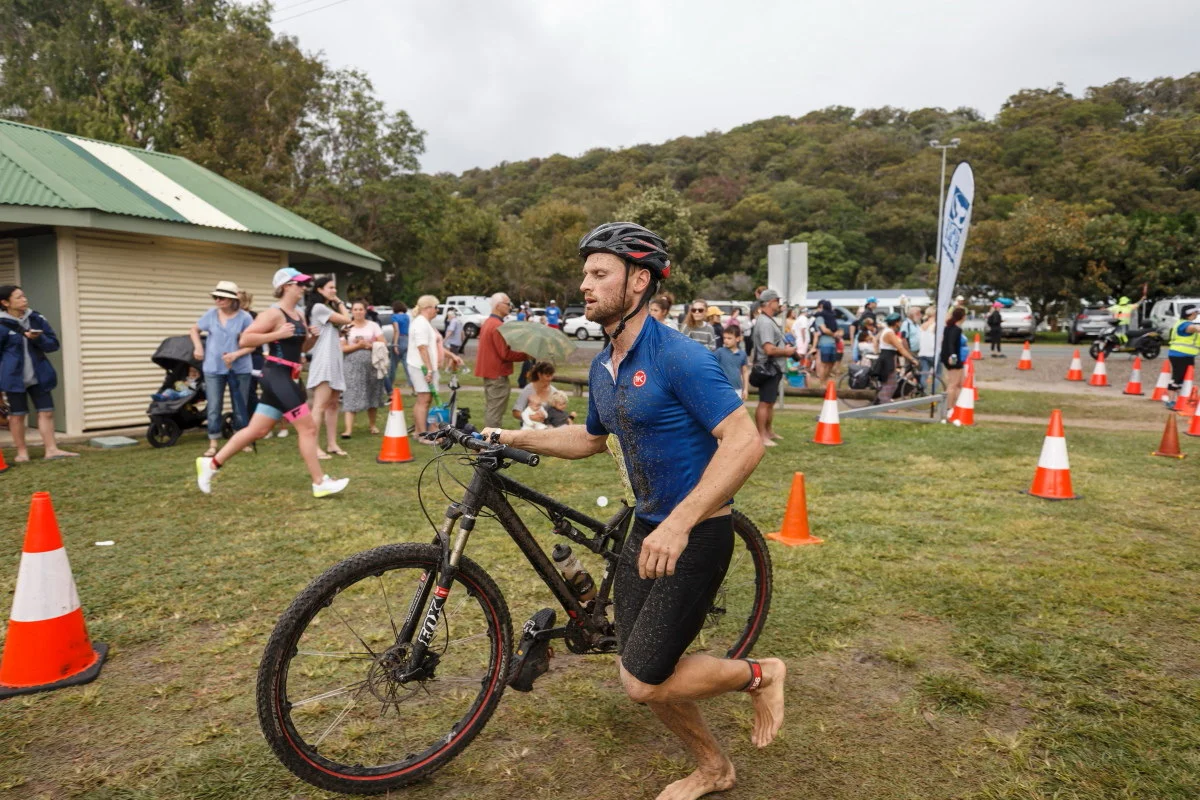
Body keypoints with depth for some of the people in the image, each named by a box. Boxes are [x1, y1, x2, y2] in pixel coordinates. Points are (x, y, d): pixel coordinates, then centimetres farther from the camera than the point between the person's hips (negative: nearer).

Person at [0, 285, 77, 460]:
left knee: (46, 412, 2)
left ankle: (51, 449, 6)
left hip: (38, 376, 4)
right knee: (17, 414, 6)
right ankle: (22, 452, 15)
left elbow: (53, 344, 4)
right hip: (14, 377, -4)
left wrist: (38, 338, -15)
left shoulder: (36, 319, 3)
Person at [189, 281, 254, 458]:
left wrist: (236, 354, -22)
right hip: (213, 368, 2)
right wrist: (198, 347, 0)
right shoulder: (211, 314, -1)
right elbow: (194, 330, 16)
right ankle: (213, 445, 9)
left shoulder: (244, 317, -9)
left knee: (240, 408, 9)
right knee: (213, 408, 2)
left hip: (239, 369, -2)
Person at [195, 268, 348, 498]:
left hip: (289, 378, 10)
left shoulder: (299, 315, 15)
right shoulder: (273, 314, -12)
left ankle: (211, 463, 24)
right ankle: (320, 483, 1)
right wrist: (278, 334, -23)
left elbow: (301, 348, 26)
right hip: (277, 376, -10)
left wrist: (312, 337, 5)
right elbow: (244, 340, -18)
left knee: (257, 430, 13)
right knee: (308, 427, -7)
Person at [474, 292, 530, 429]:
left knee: (490, 409, 17)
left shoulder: (487, 323, 14)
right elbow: (505, 354, -21)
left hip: (488, 372, 10)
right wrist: (526, 356, -14)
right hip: (498, 374, -10)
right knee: (495, 413, -5)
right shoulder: (498, 326, -19)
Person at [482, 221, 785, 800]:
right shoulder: (603, 368, 6)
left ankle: (758, 674, 17)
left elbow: (745, 442, -26)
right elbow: (591, 439, 23)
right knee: (643, 676, 13)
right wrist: (514, 438, 13)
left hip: (695, 536, -8)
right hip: (645, 532, 8)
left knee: (644, 681, -7)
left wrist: (679, 523, -31)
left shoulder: (678, 356, -20)